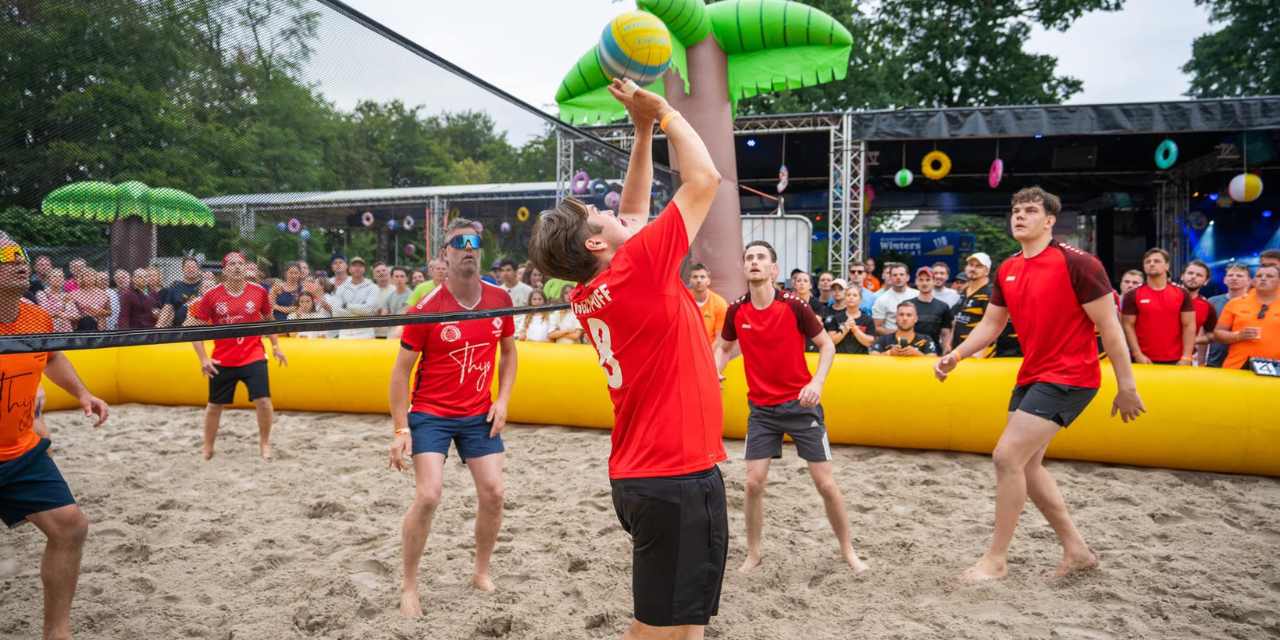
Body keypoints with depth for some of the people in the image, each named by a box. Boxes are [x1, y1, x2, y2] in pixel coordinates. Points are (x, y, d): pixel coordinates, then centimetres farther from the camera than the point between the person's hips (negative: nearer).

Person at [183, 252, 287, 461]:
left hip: (253, 357, 0)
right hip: (222, 361, 0)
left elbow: (268, 320, 14)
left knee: (263, 400, -12)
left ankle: (264, 443, 9)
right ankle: (207, 448, 32)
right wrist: (203, 358, -6)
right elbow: (193, 326, 0)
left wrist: (275, 346, 8)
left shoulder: (259, 291, -3)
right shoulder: (212, 296, -7)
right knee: (215, 405, 13)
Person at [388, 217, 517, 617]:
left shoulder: (500, 299, -3)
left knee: (493, 493, 3)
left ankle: (482, 574, 25)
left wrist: (503, 400, 0)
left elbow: (508, 351, 12)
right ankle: (409, 586, 9)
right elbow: (401, 370, -9)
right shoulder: (427, 307, -15)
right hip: (431, 414, -4)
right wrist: (401, 429, -13)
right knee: (428, 496, -12)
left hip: (479, 414, 4)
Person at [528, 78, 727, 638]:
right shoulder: (637, 270, -16)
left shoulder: (589, 294, 7)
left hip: (638, 476, 9)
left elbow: (634, 212, 19)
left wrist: (643, 127, 15)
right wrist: (662, 111, 1)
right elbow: (704, 179, -11)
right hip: (678, 478, -9)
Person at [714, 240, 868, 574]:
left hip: (800, 404, -2)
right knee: (754, 483, -1)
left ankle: (848, 550, 22)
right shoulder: (736, 311, -5)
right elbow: (724, 348, 13)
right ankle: (753, 554, 19)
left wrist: (817, 382, -19)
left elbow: (827, 345, -4)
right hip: (761, 408, 2)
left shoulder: (795, 306, -14)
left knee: (825, 483, 2)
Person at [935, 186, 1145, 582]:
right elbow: (990, 325, 13)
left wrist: (1126, 386, -11)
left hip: (1068, 377, -8)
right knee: (1026, 464, 12)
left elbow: (1109, 327, -12)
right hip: (1031, 376, 9)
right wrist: (956, 355, -4)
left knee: (1007, 457, -14)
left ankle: (996, 559, 0)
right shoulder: (1007, 271, 7)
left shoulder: (1076, 263, -15)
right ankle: (1076, 550, 28)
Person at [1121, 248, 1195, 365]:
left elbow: (1189, 326, 3)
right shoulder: (1133, 295, 1)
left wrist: (1187, 357, -6)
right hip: (1145, 360, -1)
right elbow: (1128, 326, -2)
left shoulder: (1181, 294, 5)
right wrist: (1138, 354, -11)